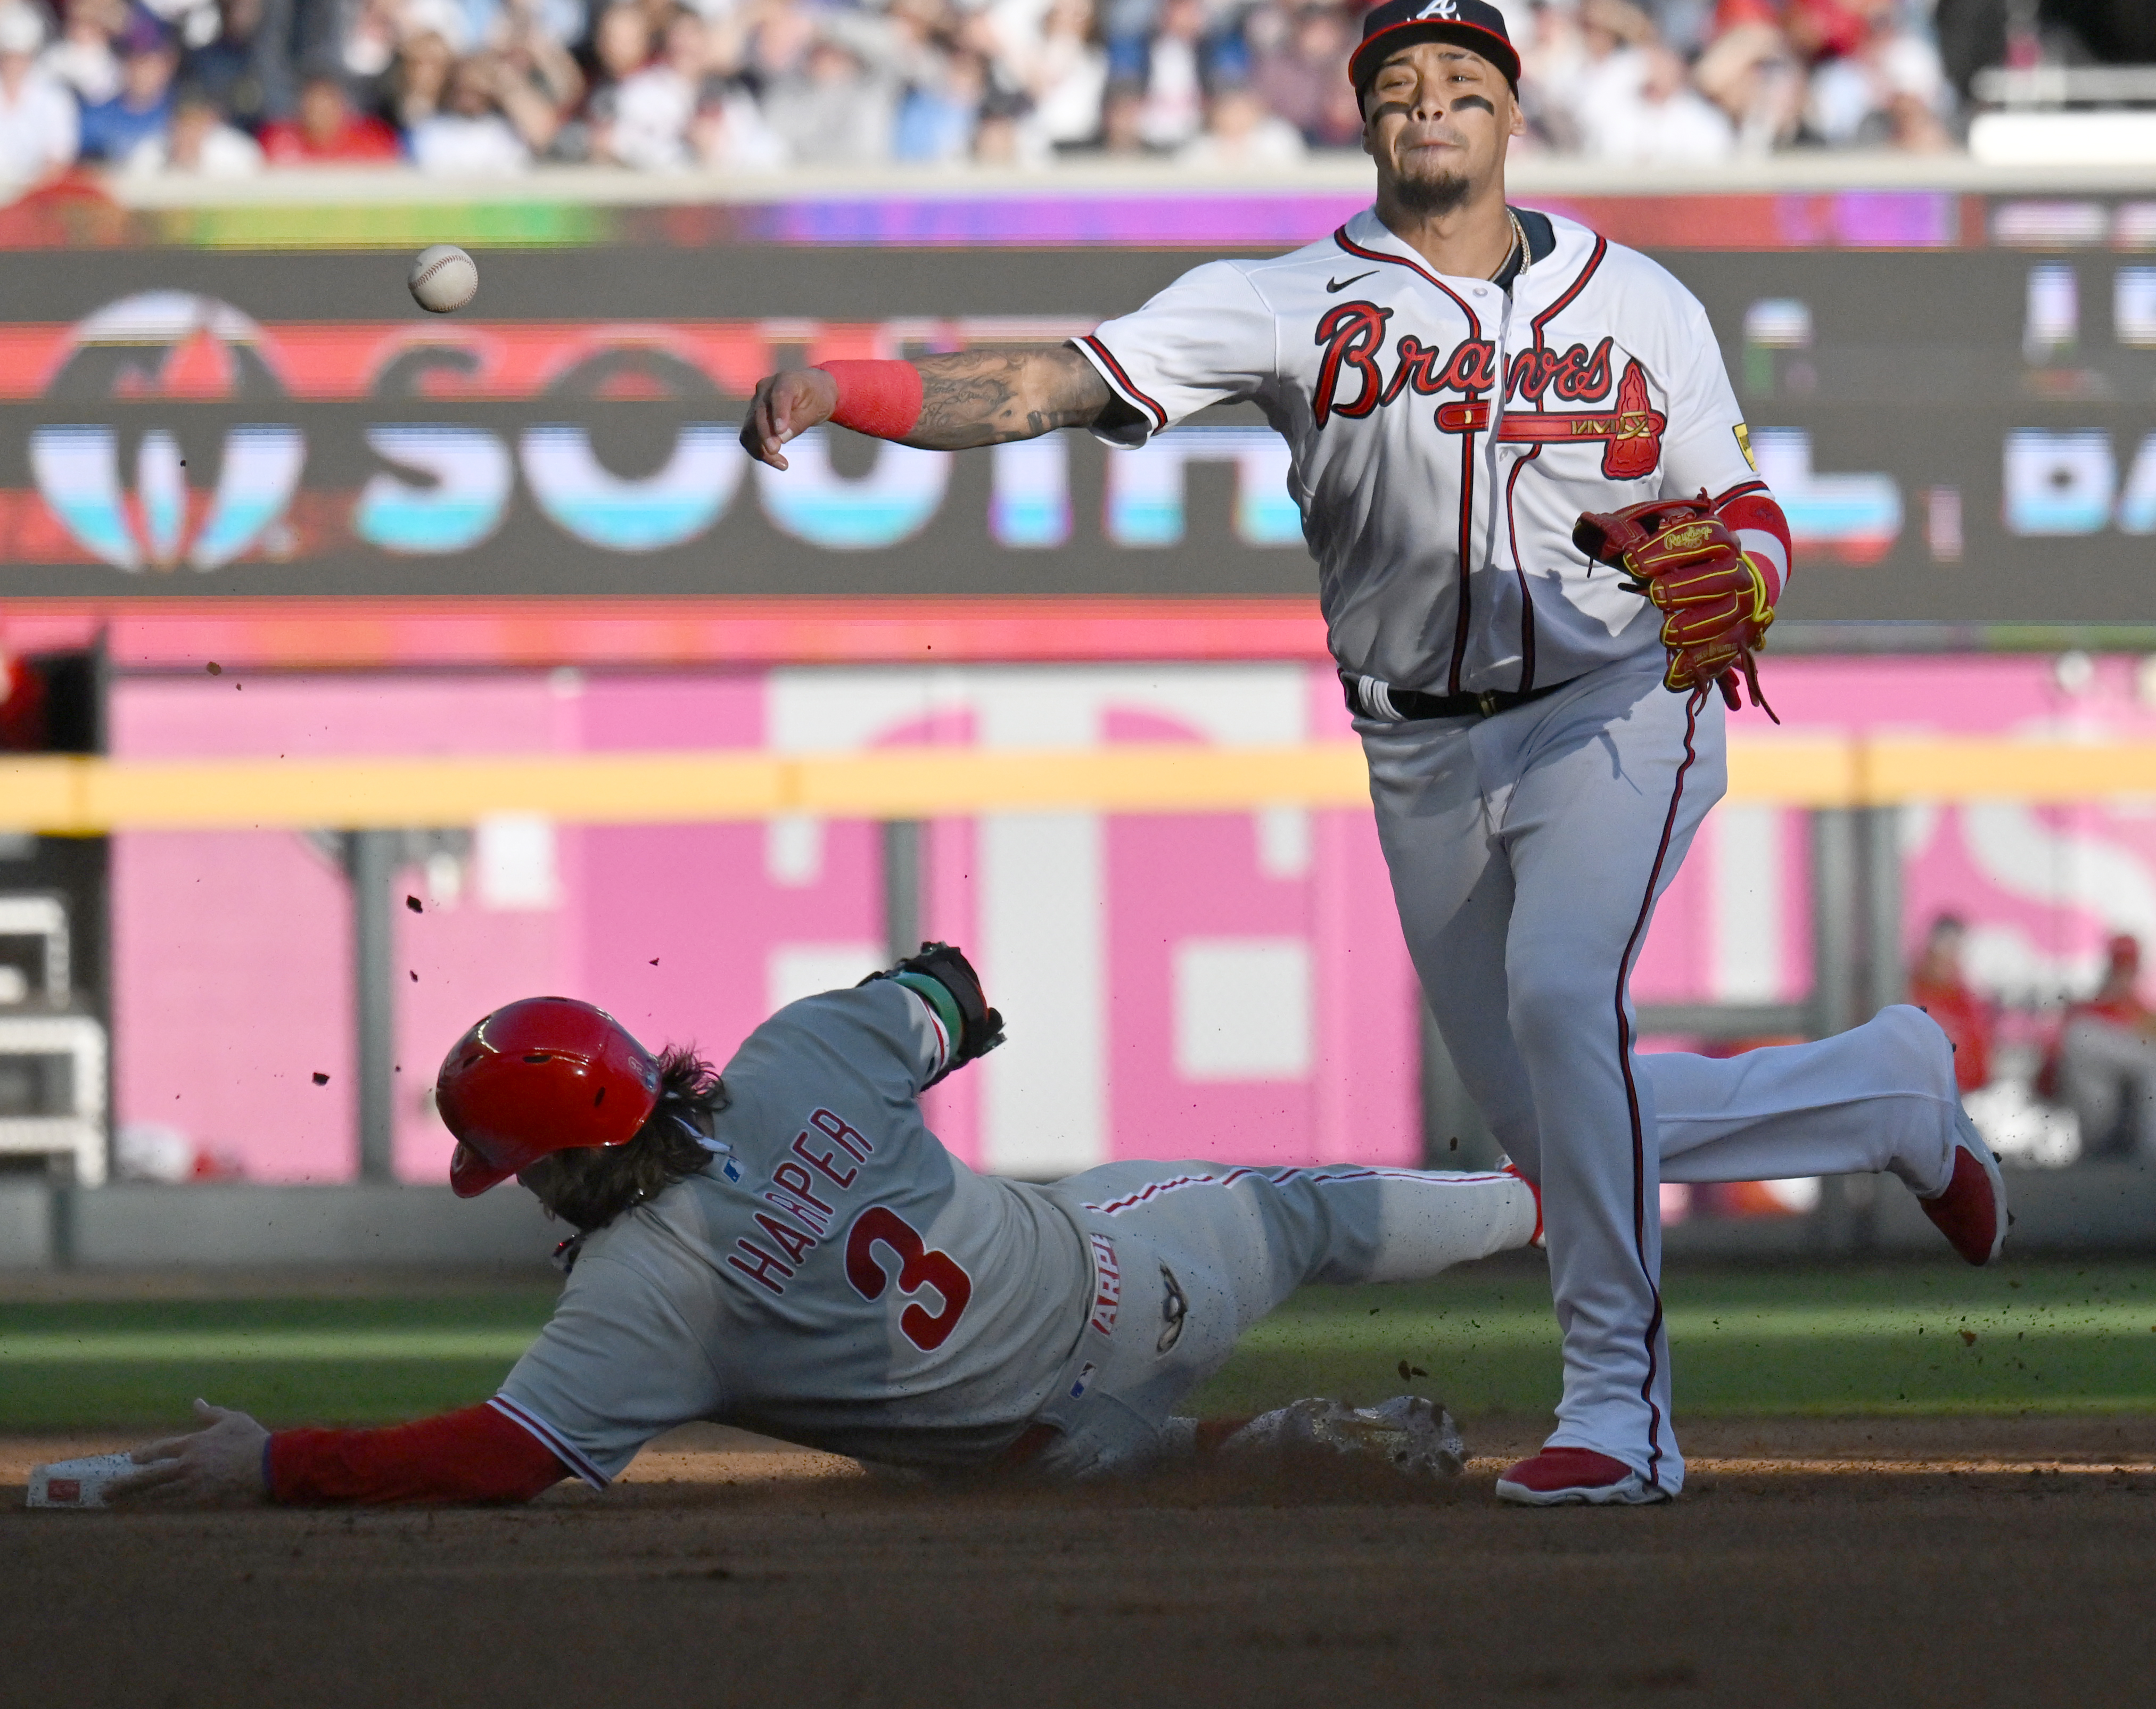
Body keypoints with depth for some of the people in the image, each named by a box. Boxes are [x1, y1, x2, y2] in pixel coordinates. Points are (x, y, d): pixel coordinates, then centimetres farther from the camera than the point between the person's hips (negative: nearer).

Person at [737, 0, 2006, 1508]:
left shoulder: (1641, 305, 1)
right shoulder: (1294, 305, -3)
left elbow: (1749, 516, 7)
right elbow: (1039, 389, -14)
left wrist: (1730, 579, -19)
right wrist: (832, 390, -30)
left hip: (1616, 713, -3)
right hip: (1426, 762, 3)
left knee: (1559, 996, -30)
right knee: (1559, 1133, 9)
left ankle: (1619, 1407, -22)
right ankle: (1890, 1093, 35)